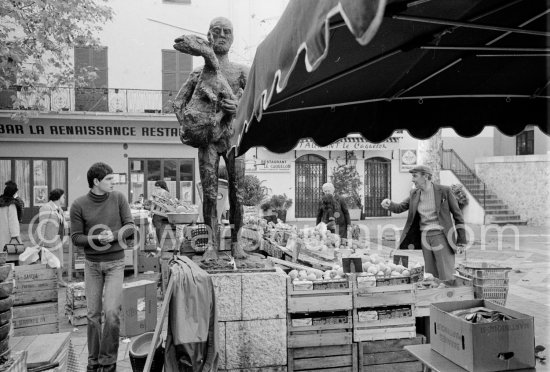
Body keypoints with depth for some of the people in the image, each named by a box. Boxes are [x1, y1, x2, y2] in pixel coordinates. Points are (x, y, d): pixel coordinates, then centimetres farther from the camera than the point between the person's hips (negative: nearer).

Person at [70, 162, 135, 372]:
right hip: (92, 264, 1)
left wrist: (114, 235, -21)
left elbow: (130, 227, -3)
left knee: (112, 312, -9)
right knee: (93, 314, 7)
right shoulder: (79, 205, -7)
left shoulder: (118, 199, -4)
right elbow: (76, 238, -5)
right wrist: (97, 239, -22)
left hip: (115, 263, -1)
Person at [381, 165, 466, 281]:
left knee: (446, 277, -4)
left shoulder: (444, 191, -8)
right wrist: (389, 204, -16)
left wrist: (461, 242, -4)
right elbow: (400, 207, 8)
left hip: (441, 237, -5)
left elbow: (457, 215, -3)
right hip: (425, 237, 5)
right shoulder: (415, 194, 7)